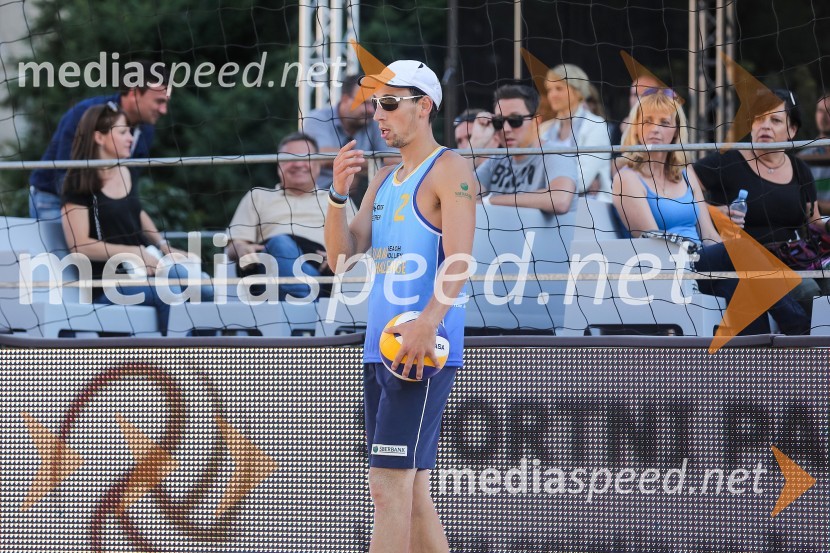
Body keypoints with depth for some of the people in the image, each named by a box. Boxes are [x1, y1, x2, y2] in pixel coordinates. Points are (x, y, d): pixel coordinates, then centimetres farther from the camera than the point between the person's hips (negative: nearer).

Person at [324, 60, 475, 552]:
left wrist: (429, 322, -31)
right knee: (412, 492, 9)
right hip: (381, 346, 9)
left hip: (424, 347, -9)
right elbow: (342, 256, 14)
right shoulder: (384, 181, 21)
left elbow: (459, 258, -17)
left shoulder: (449, 170, -5)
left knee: (390, 485, -15)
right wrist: (339, 194, -2)